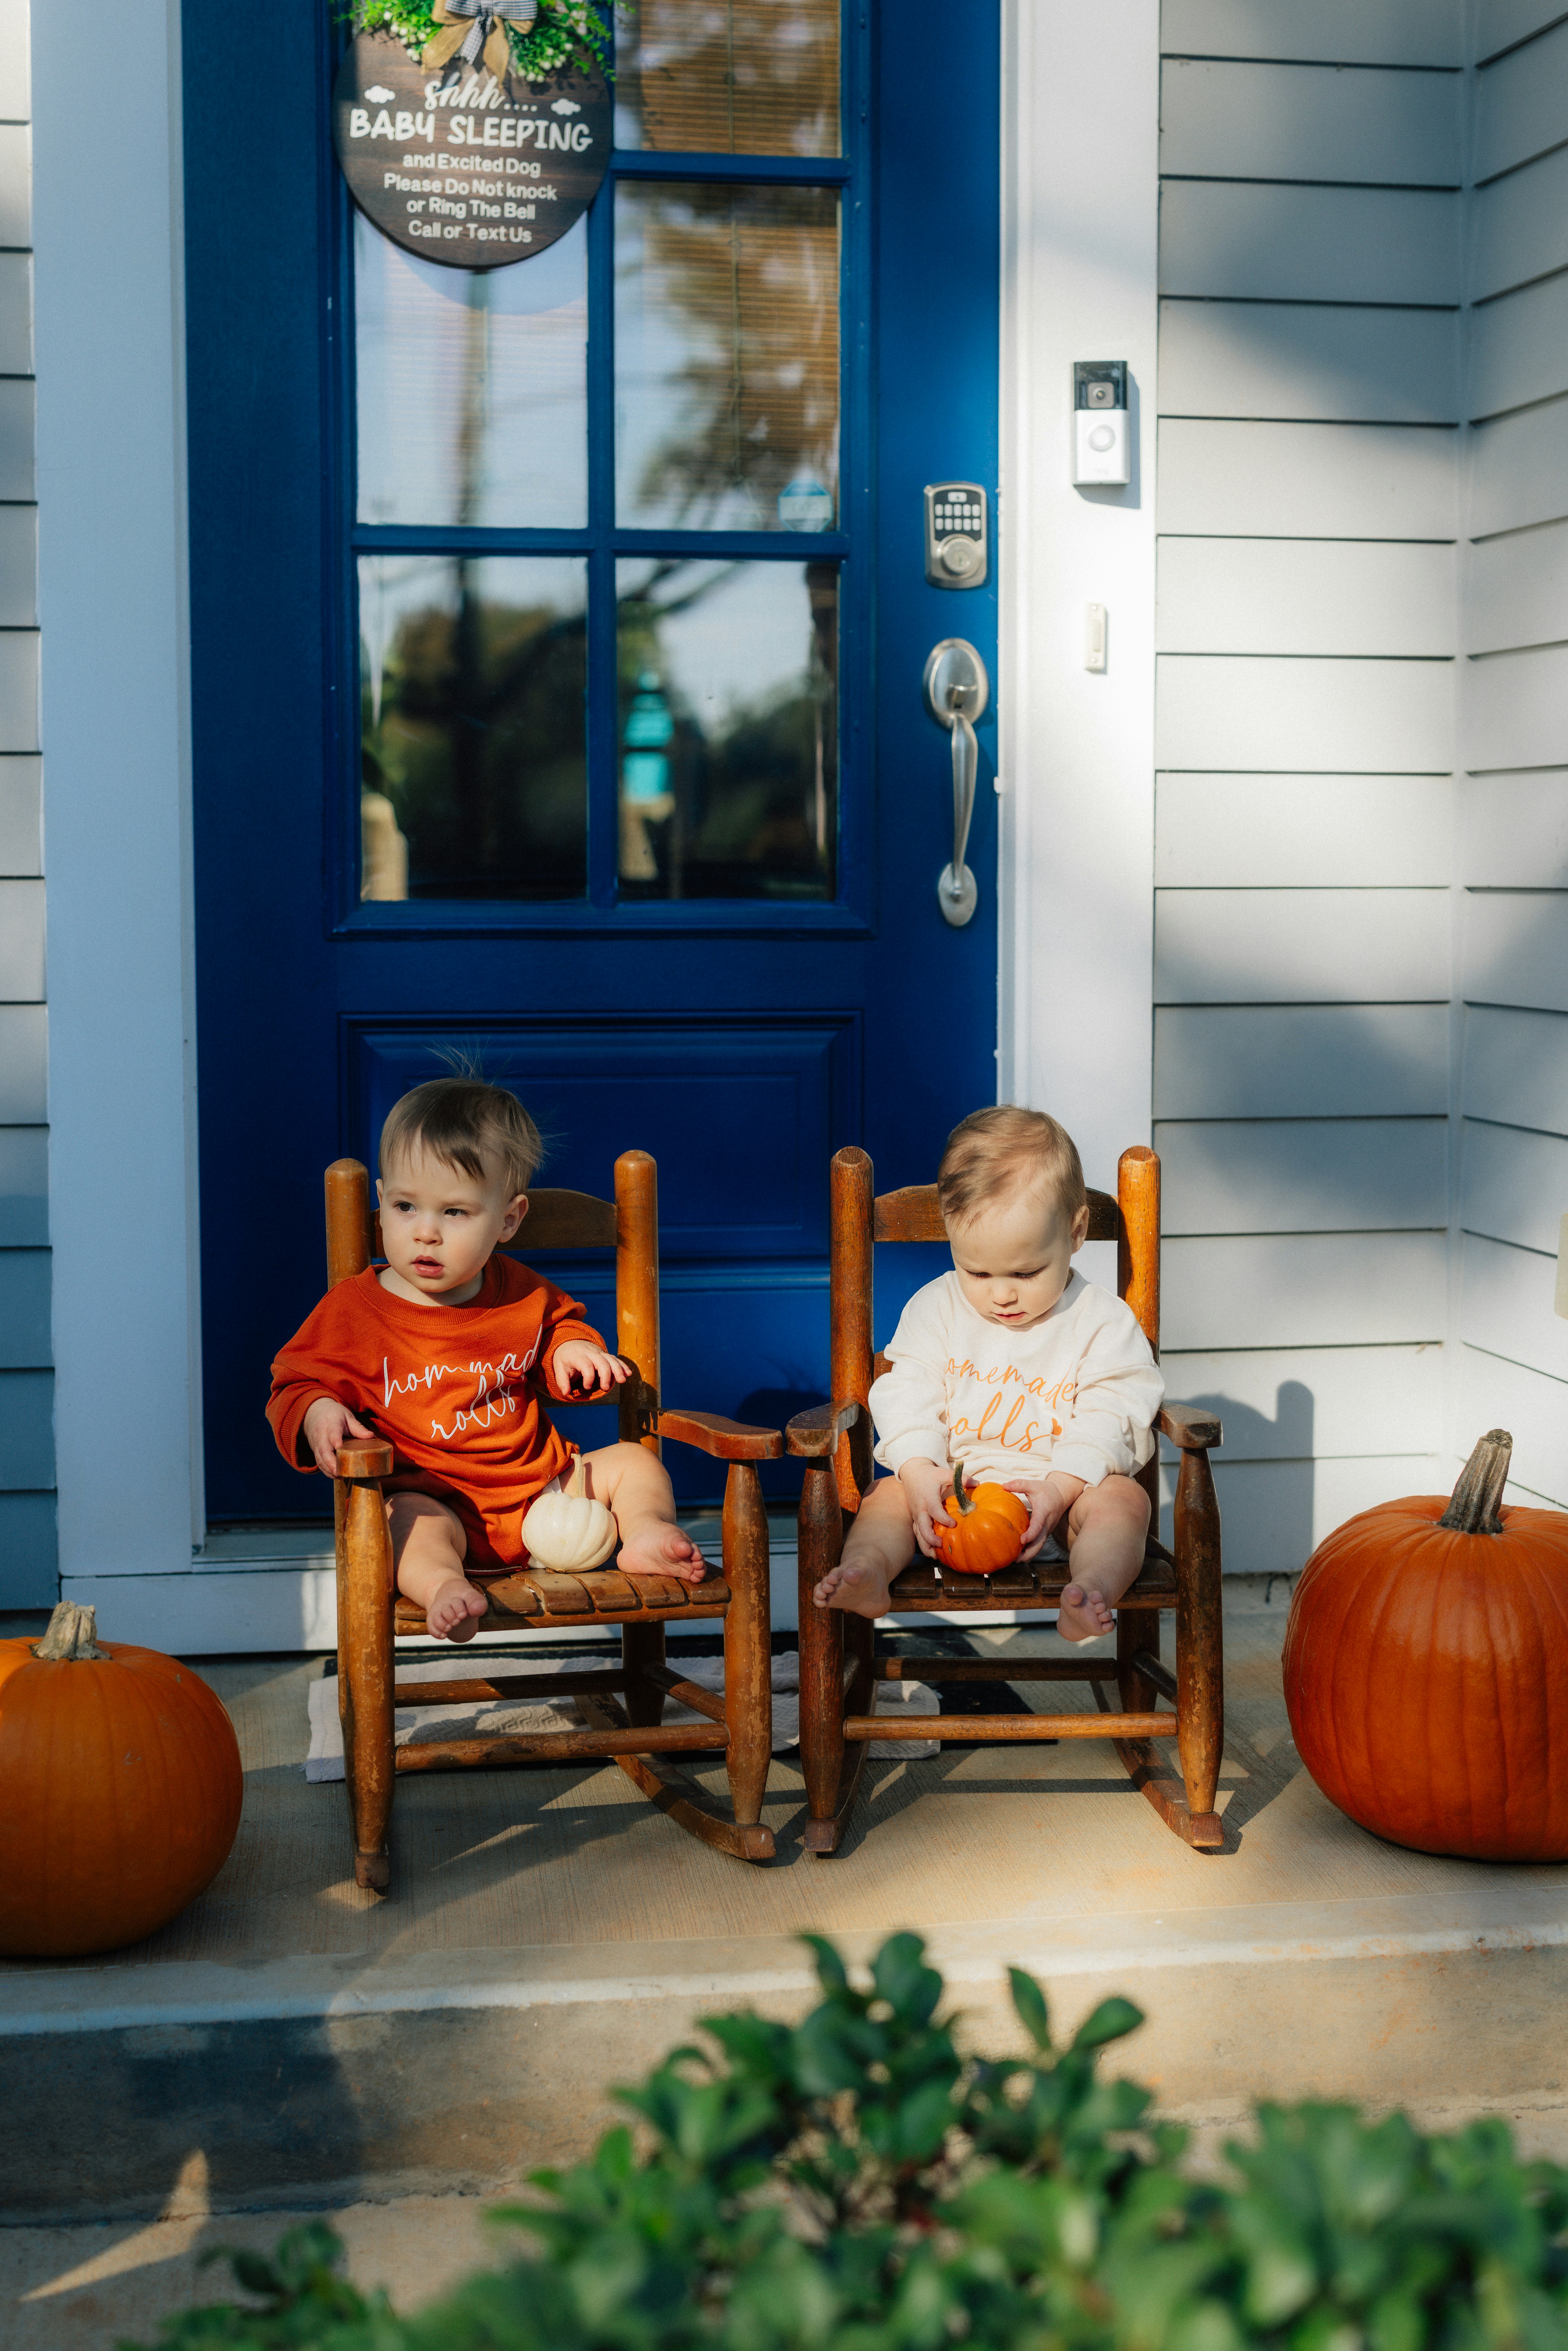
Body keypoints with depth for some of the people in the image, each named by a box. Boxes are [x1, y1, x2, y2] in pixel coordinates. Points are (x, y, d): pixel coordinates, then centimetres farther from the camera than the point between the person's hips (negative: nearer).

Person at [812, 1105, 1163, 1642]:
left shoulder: (1103, 1321, -3)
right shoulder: (936, 1309, 4)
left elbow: (1111, 1417, -9)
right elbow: (907, 1394, -2)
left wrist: (1061, 1487, -25)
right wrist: (919, 1472, -21)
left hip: (1069, 1485, -2)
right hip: (955, 1484, 2)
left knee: (1121, 1498, -29)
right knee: (889, 1494, -20)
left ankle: (1094, 1588, -55)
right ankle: (867, 1569, -46)